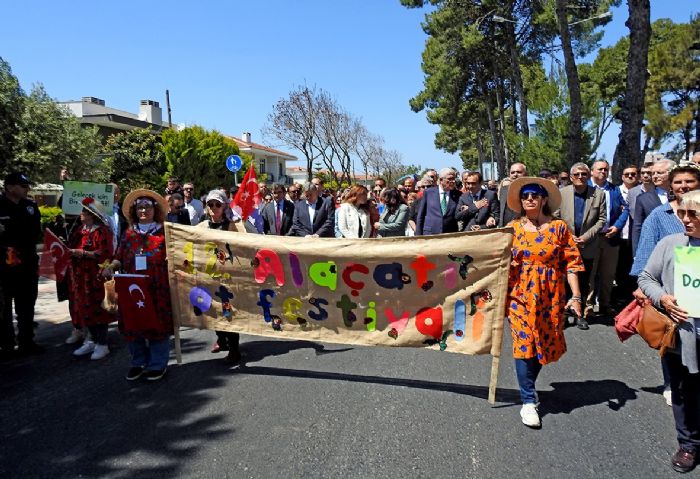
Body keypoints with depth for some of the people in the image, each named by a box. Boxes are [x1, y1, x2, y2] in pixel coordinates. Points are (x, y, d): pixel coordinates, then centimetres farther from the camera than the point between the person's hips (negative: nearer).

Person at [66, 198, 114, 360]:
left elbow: (105, 253, -19)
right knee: (84, 308, 10)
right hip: (80, 276, 8)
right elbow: (73, 246, 25)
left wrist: (82, 253, -20)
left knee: (96, 308, -3)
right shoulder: (80, 229, 14)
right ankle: (93, 340, 21)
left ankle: (102, 344, 7)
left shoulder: (102, 231, -12)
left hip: (95, 277, -8)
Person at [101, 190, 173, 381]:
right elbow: (120, 258, 12)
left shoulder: (164, 232, 2)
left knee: (158, 325, 2)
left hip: (158, 289, -3)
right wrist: (111, 266, -6)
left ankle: (158, 364, 17)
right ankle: (139, 362, 26)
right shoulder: (129, 233, 11)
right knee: (133, 325, 9)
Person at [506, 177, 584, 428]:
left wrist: (576, 296, -7)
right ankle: (528, 402, 4)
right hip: (520, 295, 0)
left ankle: (528, 384, 35)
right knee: (524, 344, -5)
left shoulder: (559, 227, 0)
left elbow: (571, 262, -2)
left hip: (550, 297, 1)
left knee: (544, 344, 11)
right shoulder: (512, 228, 3)